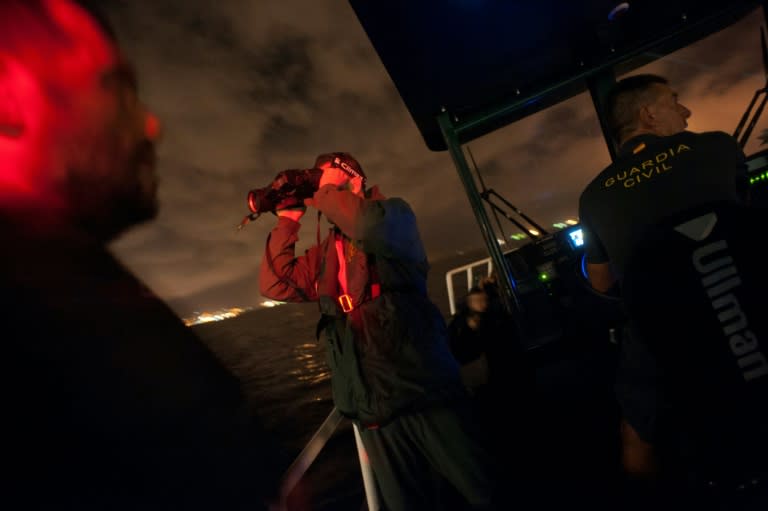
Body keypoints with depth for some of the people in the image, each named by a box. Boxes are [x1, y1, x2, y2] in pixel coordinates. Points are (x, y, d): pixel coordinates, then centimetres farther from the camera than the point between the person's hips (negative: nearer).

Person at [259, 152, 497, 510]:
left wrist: (321, 196, -8)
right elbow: (275, 284, 12)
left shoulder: (394, 213, 0)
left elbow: (372, 226, -23)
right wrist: (288, 218, 8)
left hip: (426, 394, -4)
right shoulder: (324, 254, 16)